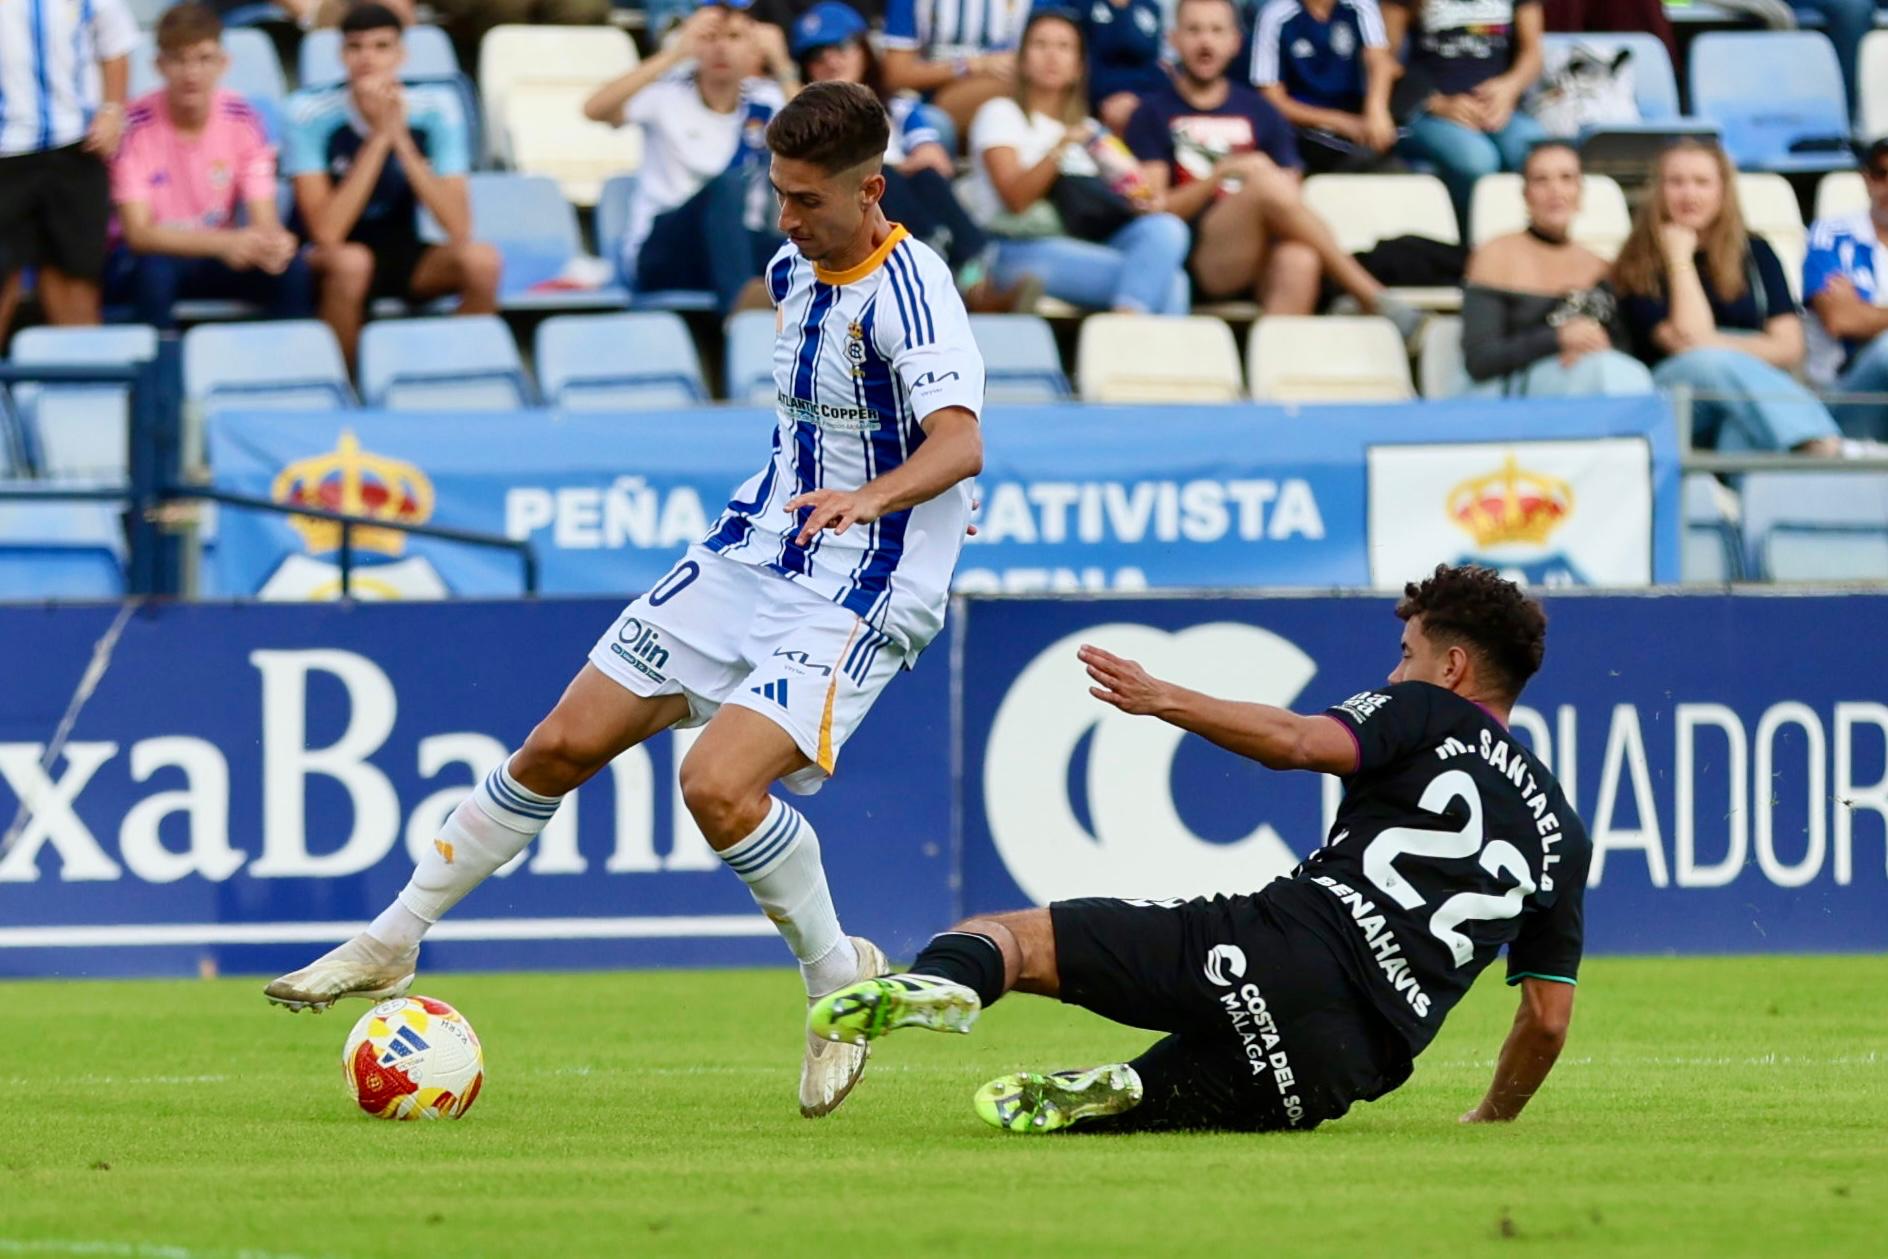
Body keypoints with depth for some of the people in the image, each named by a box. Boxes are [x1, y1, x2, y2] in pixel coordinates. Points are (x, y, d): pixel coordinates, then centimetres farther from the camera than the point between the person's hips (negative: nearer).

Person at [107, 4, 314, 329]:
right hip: (151, 253, -3)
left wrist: (274, 242, -38)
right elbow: (138, 232, -25)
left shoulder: (242, 118, -9)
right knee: (154, 270, -37)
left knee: (291, 267, -24)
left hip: (216, 256, 3)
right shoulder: (136, 124, -20)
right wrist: (224, 242, -40)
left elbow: (264, 220, -11)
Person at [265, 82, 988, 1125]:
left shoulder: (906, 289, -20)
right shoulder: (795, 268, 6)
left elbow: (960, 443, -37)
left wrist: (869, 497, -53)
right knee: (562, 745, 6)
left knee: (717, 784, -26)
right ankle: (392, 942, 18)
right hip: (752, 552, 8)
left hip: (860, 590, -8)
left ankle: (839, 974, -1)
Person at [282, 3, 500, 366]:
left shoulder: (435, 107, -11)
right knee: (351, 261, -37)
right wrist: (378, 138, -29)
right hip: (326, 264, -3)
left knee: (481, 260, -26)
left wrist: (402, 139, -28)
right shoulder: (311, 112, -18)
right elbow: (326, 233, -26)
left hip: (403, 255, 3)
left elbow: (460, 229, -20)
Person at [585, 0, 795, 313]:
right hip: (657, 254, -3)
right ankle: (742, 298, -56)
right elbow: (595, 110, -21)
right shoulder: (668, 95, -1)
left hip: (738, 249, 3)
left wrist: (783, 68, -20)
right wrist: (675, 55, -24)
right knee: (728, 183, -36)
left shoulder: (766, 101, 6)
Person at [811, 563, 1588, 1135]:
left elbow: (1298, 742, -7)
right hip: (1352, 1065, 4)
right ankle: (1113, 1097, -21)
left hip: (1286, 942, -4)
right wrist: (1491, 1124, 39)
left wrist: (1164, 699, 2)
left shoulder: (1428, 712, 14)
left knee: (1010, 938, 0)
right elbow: (1548, 1018, 24)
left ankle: (941, 980, -38)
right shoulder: (1560, 832, 28)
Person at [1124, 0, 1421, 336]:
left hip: (1260, 266, 2)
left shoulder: (1258, 112, 21)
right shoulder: (1155, 114, 12)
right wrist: (1223, 173, -12)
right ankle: (1375, 300, -30)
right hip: (1198, 261, -2)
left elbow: (1290, 199, 15)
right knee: (1265, 179, -31)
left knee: (1299, 261, -37)